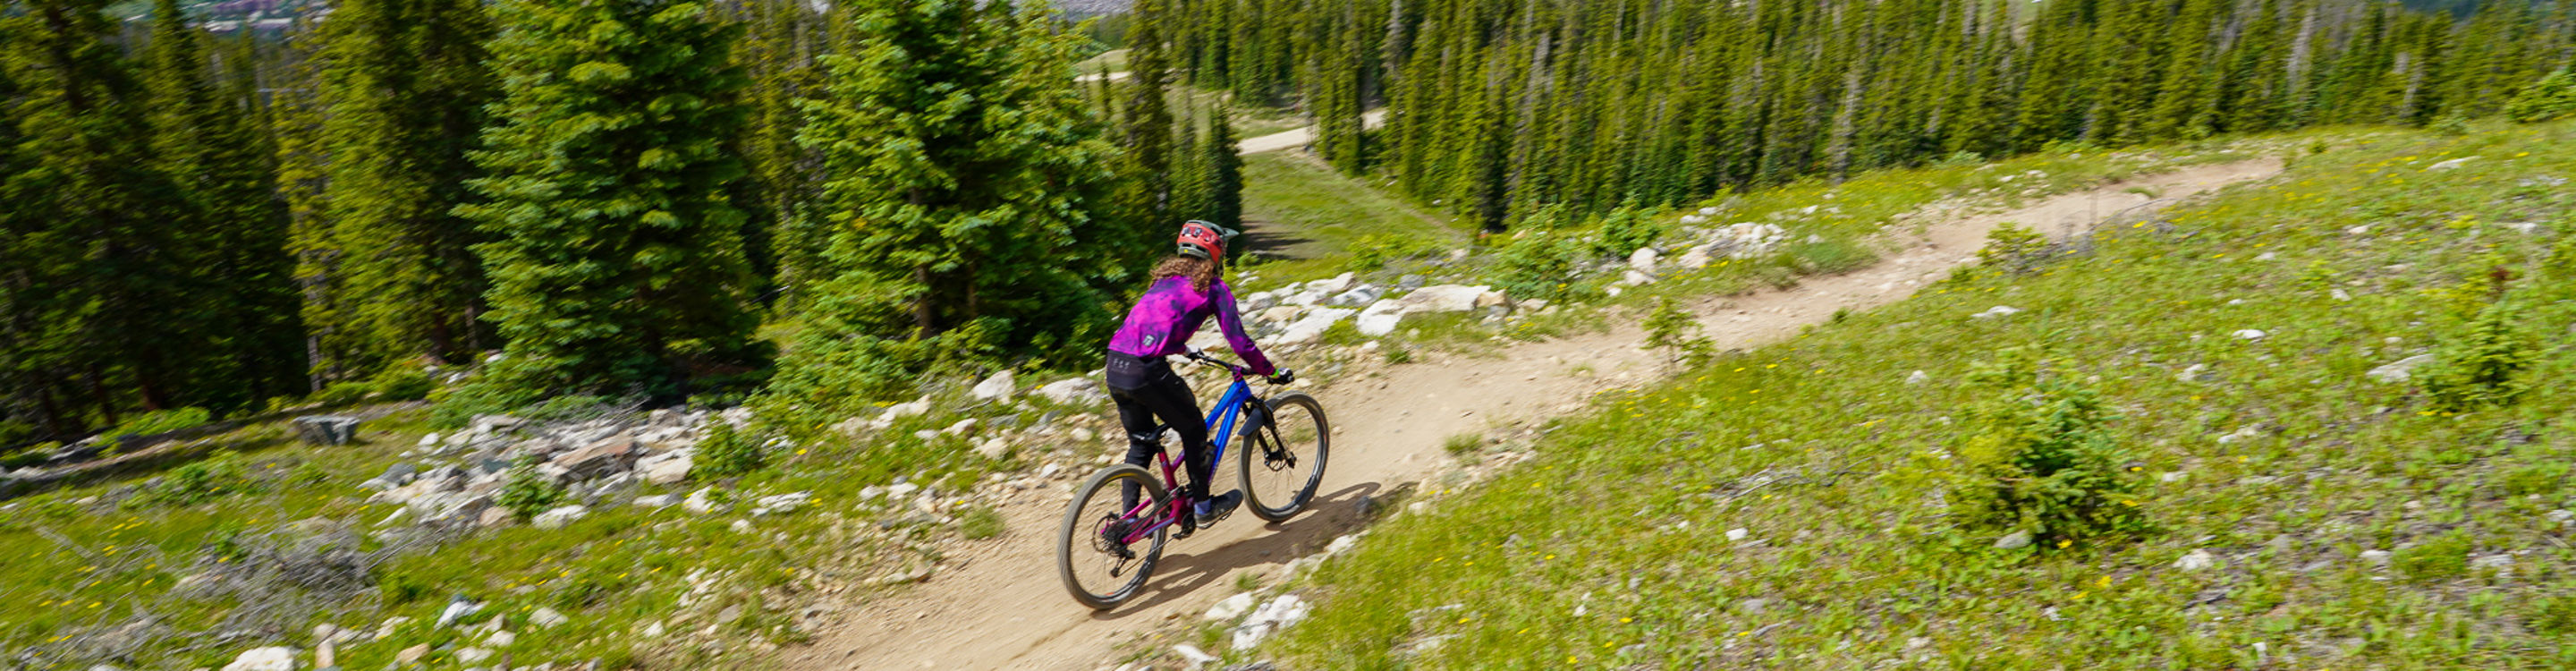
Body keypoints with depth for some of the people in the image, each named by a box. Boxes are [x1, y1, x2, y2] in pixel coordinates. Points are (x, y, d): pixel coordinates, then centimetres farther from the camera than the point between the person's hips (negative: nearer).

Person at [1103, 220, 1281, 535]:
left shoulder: (1165, 276, 25)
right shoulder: (1213, 286, 4)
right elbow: (1238, 341, 1)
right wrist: (1269, 370, 15)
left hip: (1115, 367, 7)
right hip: (1147, 370, -7)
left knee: (1140, 445, 22)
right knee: (1194, 429, 15)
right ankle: (1202, 507, 25)